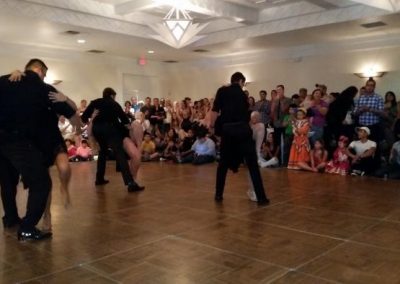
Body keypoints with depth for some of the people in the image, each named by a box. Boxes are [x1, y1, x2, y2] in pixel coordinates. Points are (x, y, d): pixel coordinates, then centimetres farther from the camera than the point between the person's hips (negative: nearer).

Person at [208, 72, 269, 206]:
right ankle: (261, 198, 1)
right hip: (242, 129, 0)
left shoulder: (222, 91, 10)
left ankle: (218, 195, 21)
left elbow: (215, 110, -3)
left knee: (223, 163, 16)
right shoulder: (242, 94, 17)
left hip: (227, 129, 0)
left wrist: (211, 124, 3)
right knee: (252, 164, 2)